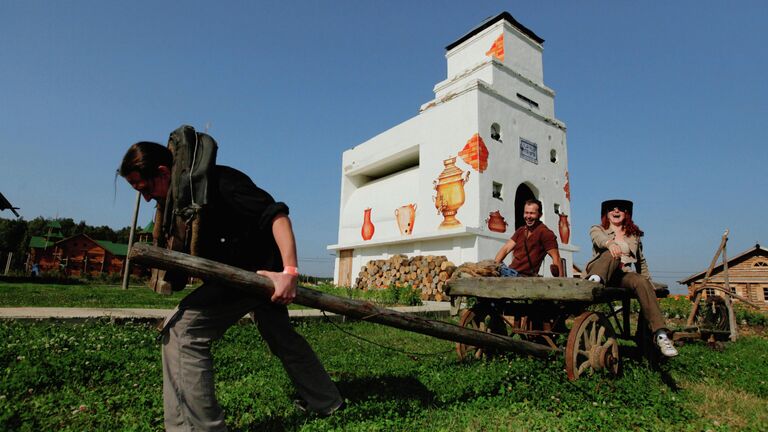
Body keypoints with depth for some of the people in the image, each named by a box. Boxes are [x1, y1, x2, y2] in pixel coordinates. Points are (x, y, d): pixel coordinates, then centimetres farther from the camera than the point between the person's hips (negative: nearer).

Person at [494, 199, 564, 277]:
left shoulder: (545, 233, -5)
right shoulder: (520, 230, 17)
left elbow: (556, 258, -9)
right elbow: (506, 249, 10)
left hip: (525, 275, -7)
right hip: (511, 271, 7)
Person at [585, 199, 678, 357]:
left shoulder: (634, 235, 27)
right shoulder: (597, 229, 15)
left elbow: (641, 261, 30)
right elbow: (599, 238, -11)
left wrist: (649, 280, 15)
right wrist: (610, 243, -35)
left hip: (625, 275, 3)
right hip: (602, 272, -3)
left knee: (642, 283, -30)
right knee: (612, 254, -32)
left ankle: (660, 334, -37)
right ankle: (594, 281, -63)